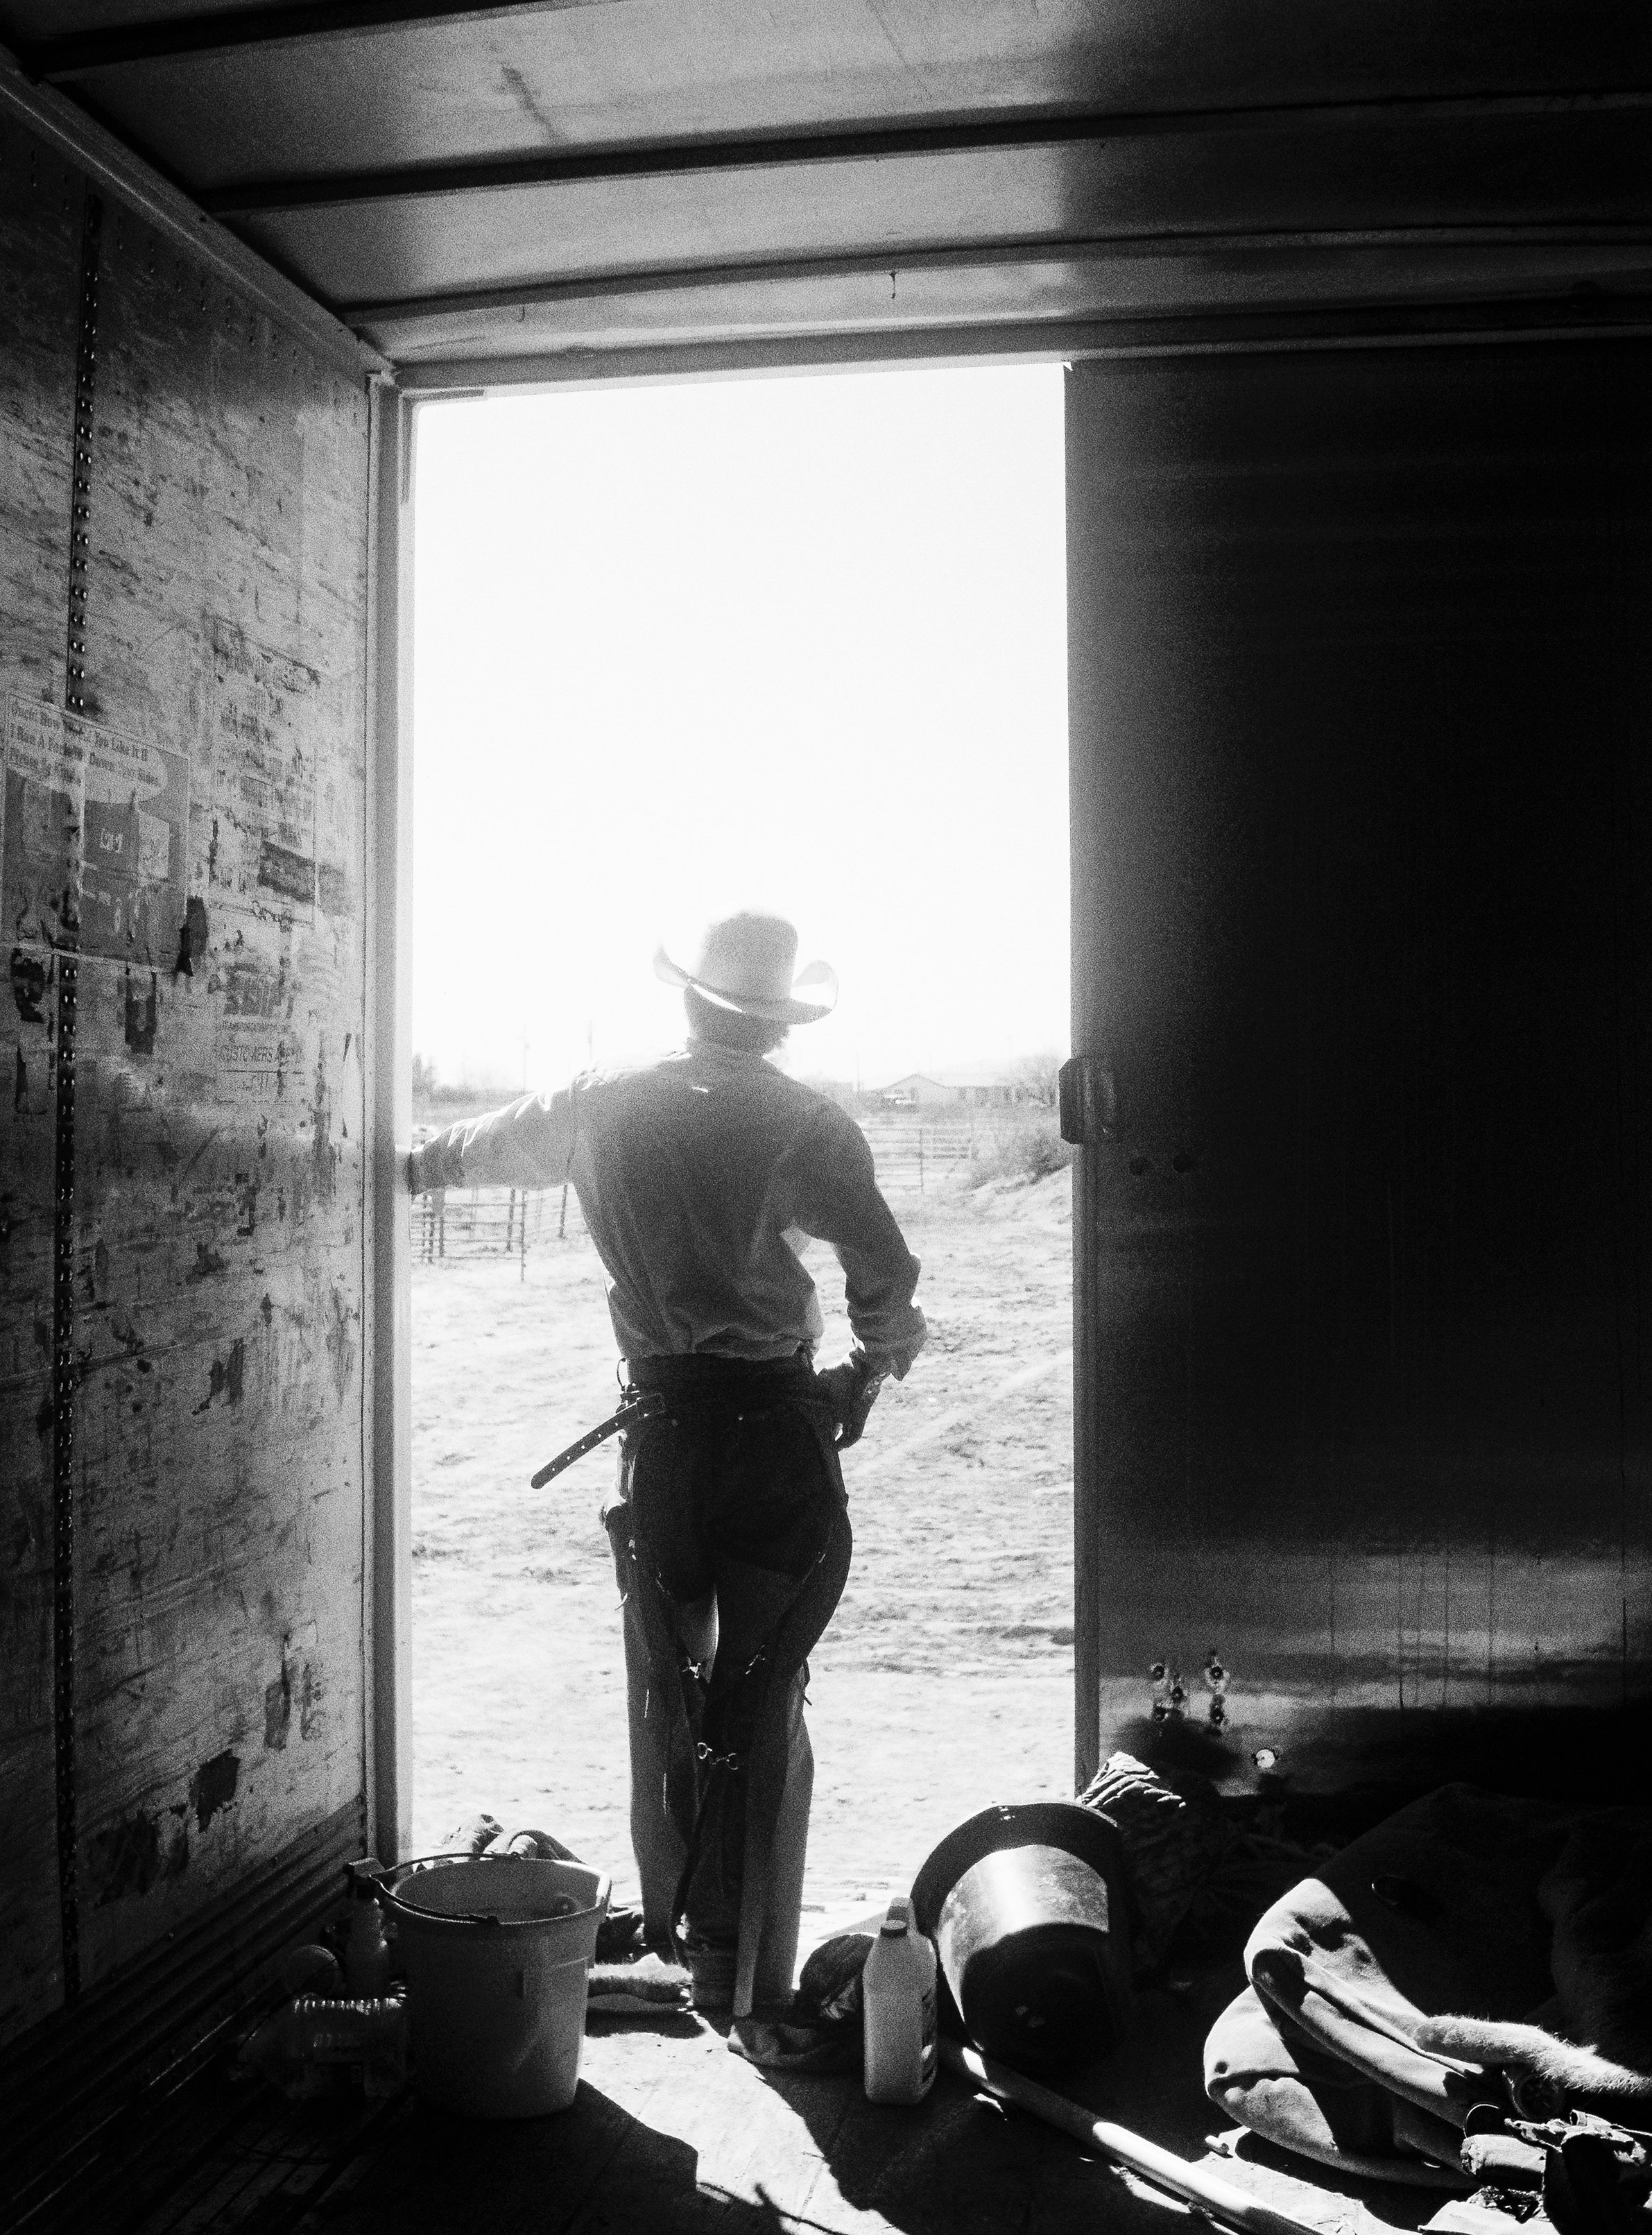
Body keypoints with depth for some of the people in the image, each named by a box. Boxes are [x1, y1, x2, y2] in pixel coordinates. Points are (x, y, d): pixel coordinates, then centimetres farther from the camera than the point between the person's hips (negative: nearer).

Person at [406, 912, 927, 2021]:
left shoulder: (606, 1109, 6)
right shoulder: (806, 1126, -6)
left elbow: (491, 1144, 24)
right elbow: (887, 1273, -13)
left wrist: (419, 1161, 45)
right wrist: (878, 1362, 7)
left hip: (665, 1435, 3)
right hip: (779, 1432, -3)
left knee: (666, 1689, 19)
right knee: (764, 1703, 3)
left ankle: (671, 1929, 33)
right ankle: (748, 1978, 9)